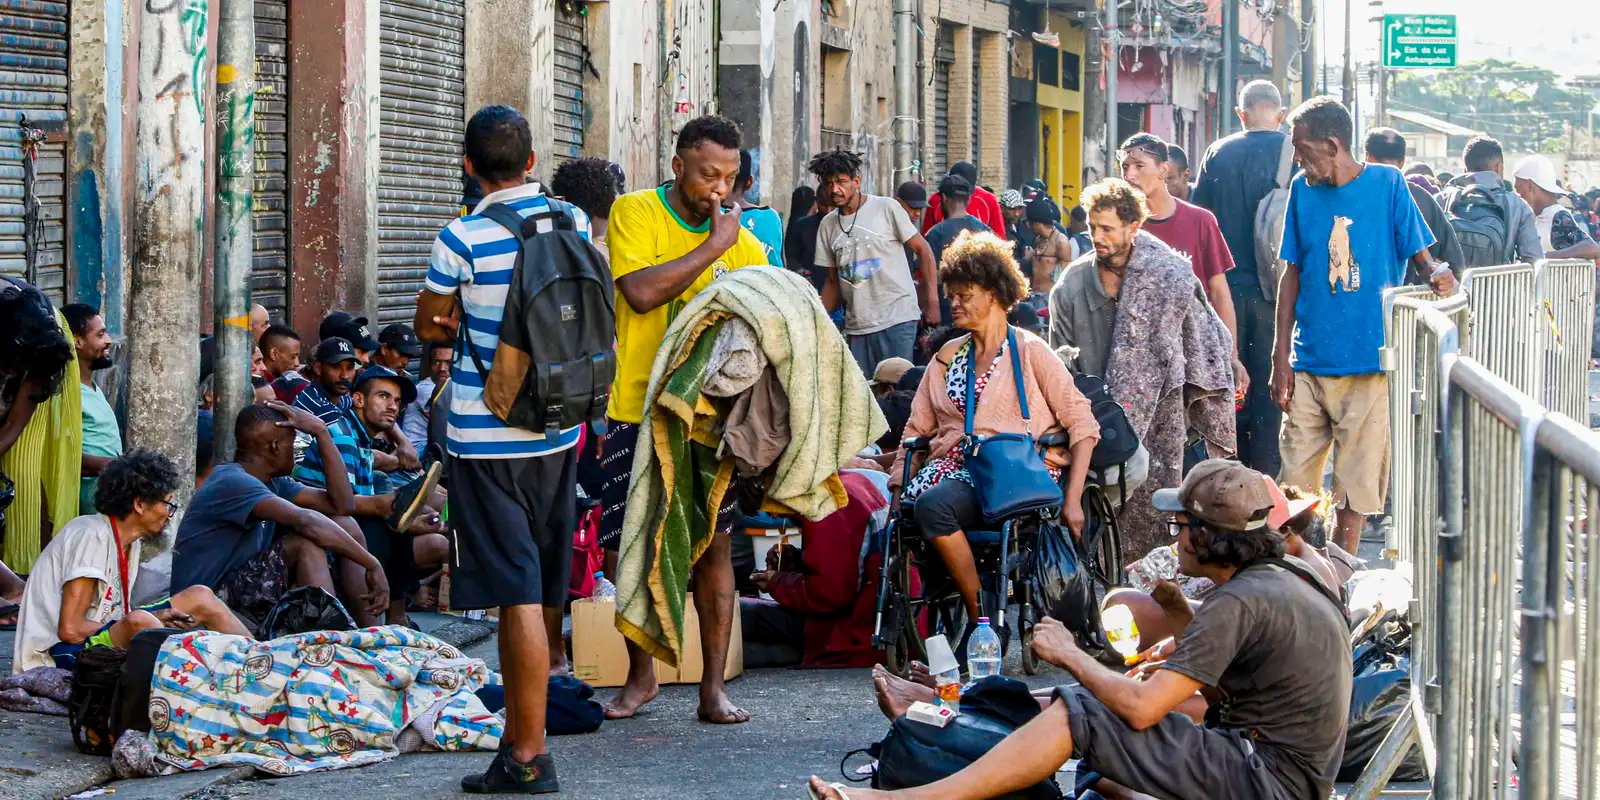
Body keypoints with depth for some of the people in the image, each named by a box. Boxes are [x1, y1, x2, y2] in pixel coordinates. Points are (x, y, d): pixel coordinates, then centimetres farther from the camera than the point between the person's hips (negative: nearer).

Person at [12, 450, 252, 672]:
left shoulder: (131, 544, 7)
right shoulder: (92, 536, -20)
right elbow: (70, 629, -24)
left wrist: (156, 618, -6)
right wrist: (148, 626, -14)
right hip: (61, 653, -10)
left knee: (199, 597, 9)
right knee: (139, 622, -36)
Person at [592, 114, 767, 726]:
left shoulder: (745, 245, 5)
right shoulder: (636, 213, -4)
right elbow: (642, 292, -19)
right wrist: (714, 245, -15)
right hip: (640, 409, -2)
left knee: (715, 544, 0)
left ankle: (714, 687, 5)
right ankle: (641, 675, 22)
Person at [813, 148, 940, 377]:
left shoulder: (886, 208, -3)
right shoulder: (828, 225, 13)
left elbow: (923, 249, 0)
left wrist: (932, 302, -8)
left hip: (897, 321, -5)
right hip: (855, 326, 5)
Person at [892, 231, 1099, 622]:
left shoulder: (1030, 351, 6)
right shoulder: (948, 357, 22)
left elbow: (1082, 425, 1)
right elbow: (917, 428, 19)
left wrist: (1072, 501, -9)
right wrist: (896, 486, 2)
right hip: (954, 467, 5)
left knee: (934, 504, -34)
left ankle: (980, 617, -24)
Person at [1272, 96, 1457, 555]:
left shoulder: (1387, 184, -2)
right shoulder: (1302, 190, 6)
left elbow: (1418, 252, 1)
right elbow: (1292, 274, 9)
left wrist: (1435, 274, -24)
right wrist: (1281, 356, 4)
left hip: (1370, 360, -2)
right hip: (1309, 362, 2)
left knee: (1357, 477, 2)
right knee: (1294, 481, 1)